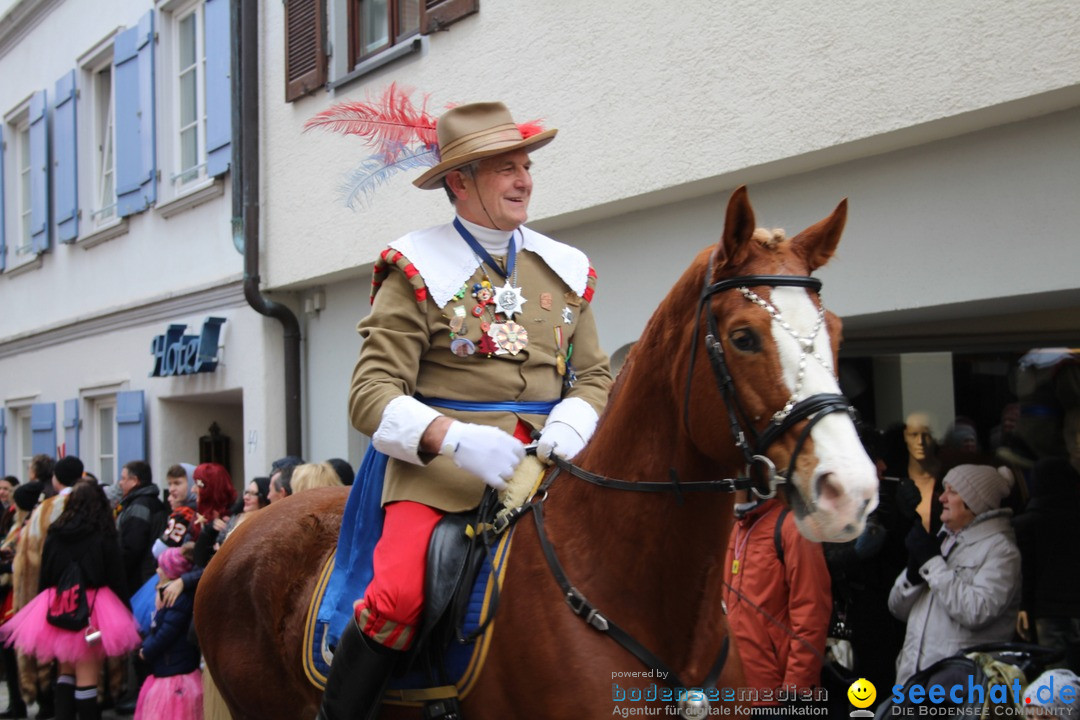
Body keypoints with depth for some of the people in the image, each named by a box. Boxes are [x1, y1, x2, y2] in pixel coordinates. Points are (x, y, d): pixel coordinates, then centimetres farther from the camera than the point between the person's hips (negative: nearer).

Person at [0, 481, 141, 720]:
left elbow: (44, 576, 9)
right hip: (93, 610, -4)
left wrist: (48, 606, 19)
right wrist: (118, 618, 0)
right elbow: (116, 578, -7)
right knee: (88, 676, -2)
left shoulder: (54, 534, 4)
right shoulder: (104, 537, -7)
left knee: (66, 671, 18)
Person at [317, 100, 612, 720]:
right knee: (398, 595, -26)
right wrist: (455, 437, -22)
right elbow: (371, 395, -5)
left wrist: (568, 428, -6)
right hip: (439, 467, -4)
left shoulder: (566, 270, 16)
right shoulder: (418, 273, 1)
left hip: (547, 463, 4)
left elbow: (594, 376, 17)